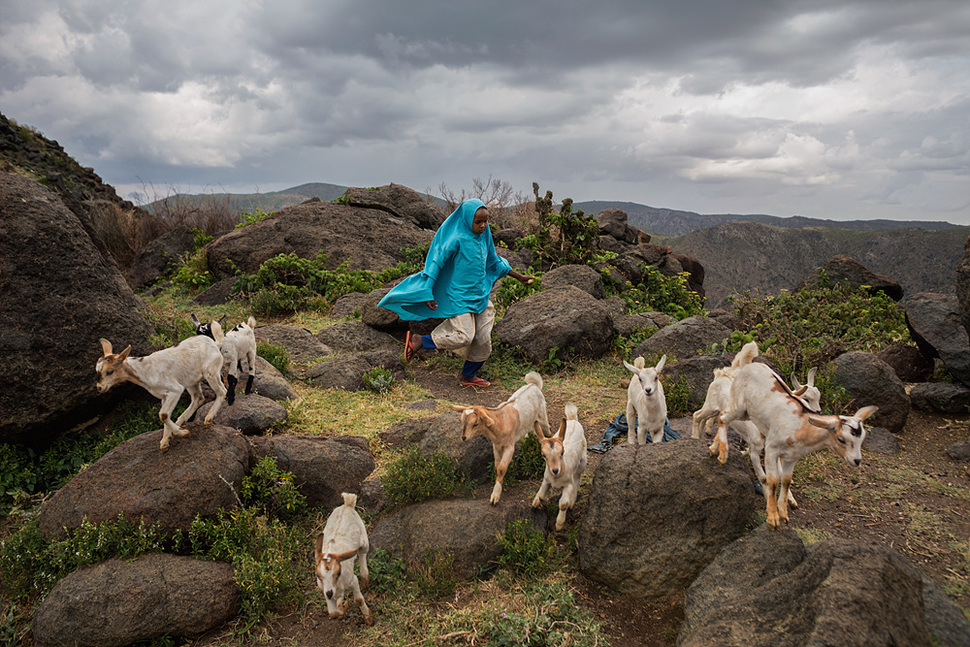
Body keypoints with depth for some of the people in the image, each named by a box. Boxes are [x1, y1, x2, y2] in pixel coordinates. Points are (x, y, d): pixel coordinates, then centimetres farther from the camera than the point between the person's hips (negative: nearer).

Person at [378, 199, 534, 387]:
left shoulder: (484, 236, 6)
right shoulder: (456, 239, -17)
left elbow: (494, 262, 21)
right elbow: (436, 263, -17)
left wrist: (519, 277, 24)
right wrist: (428, 294, -23)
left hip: (479, 295, 8)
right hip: (458, 296, -7)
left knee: (483, 340, 7)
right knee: (464, 336, -15)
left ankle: (468, 376, 27)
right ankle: (417, 342, -1)